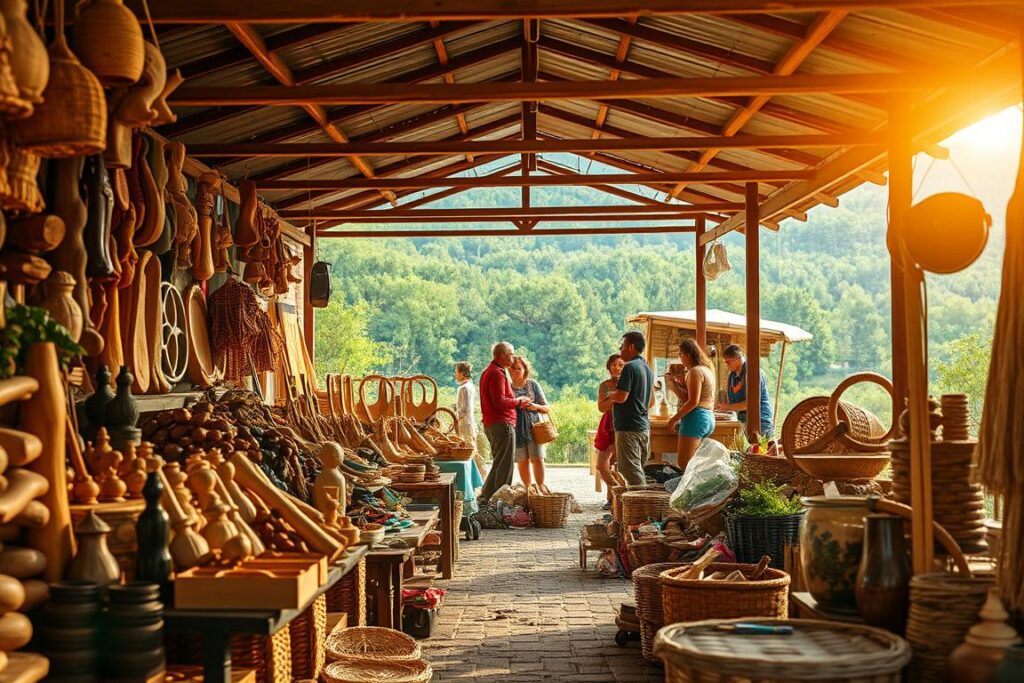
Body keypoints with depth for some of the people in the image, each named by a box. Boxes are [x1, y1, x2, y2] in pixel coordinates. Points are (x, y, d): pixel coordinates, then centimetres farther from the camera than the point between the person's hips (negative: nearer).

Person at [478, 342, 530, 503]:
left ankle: (485, 497, 17)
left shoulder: (487, 372, 19)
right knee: (504, 465, -6)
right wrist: (518, 401, -8)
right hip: (502, 424, -11)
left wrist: (515, 401, 16)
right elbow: (500, 402, -22)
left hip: (490, 424, 11)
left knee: (498, 464, 16)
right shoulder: (497, 373, -14)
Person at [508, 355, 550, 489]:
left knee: (537, 459, -9)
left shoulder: (532, 384, 5)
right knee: (522, 461, 4)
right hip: (516, 429, 1)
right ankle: (527, 489, 16)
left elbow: (547, 408, 6)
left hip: (533, 427, -1)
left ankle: (540, 488, -4)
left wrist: (536, 406, -13)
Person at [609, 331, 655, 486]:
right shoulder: (647, 368, 16)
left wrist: (610, 396, -2)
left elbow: (621, 397, -21)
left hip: (628, 427, -9)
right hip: (644, 427, 9)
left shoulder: (630, 367, -13)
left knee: (632, 471, -7)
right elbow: (651, 402, 22)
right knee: (639, 470, 13)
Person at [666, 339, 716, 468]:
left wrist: (674, 419, -13)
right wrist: (675, 384, 11)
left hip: (695, 418, -10)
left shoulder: (695, 371, -10)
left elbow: (693, 402, -18)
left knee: (684, 466, -12)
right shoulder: (707, 370, 19)